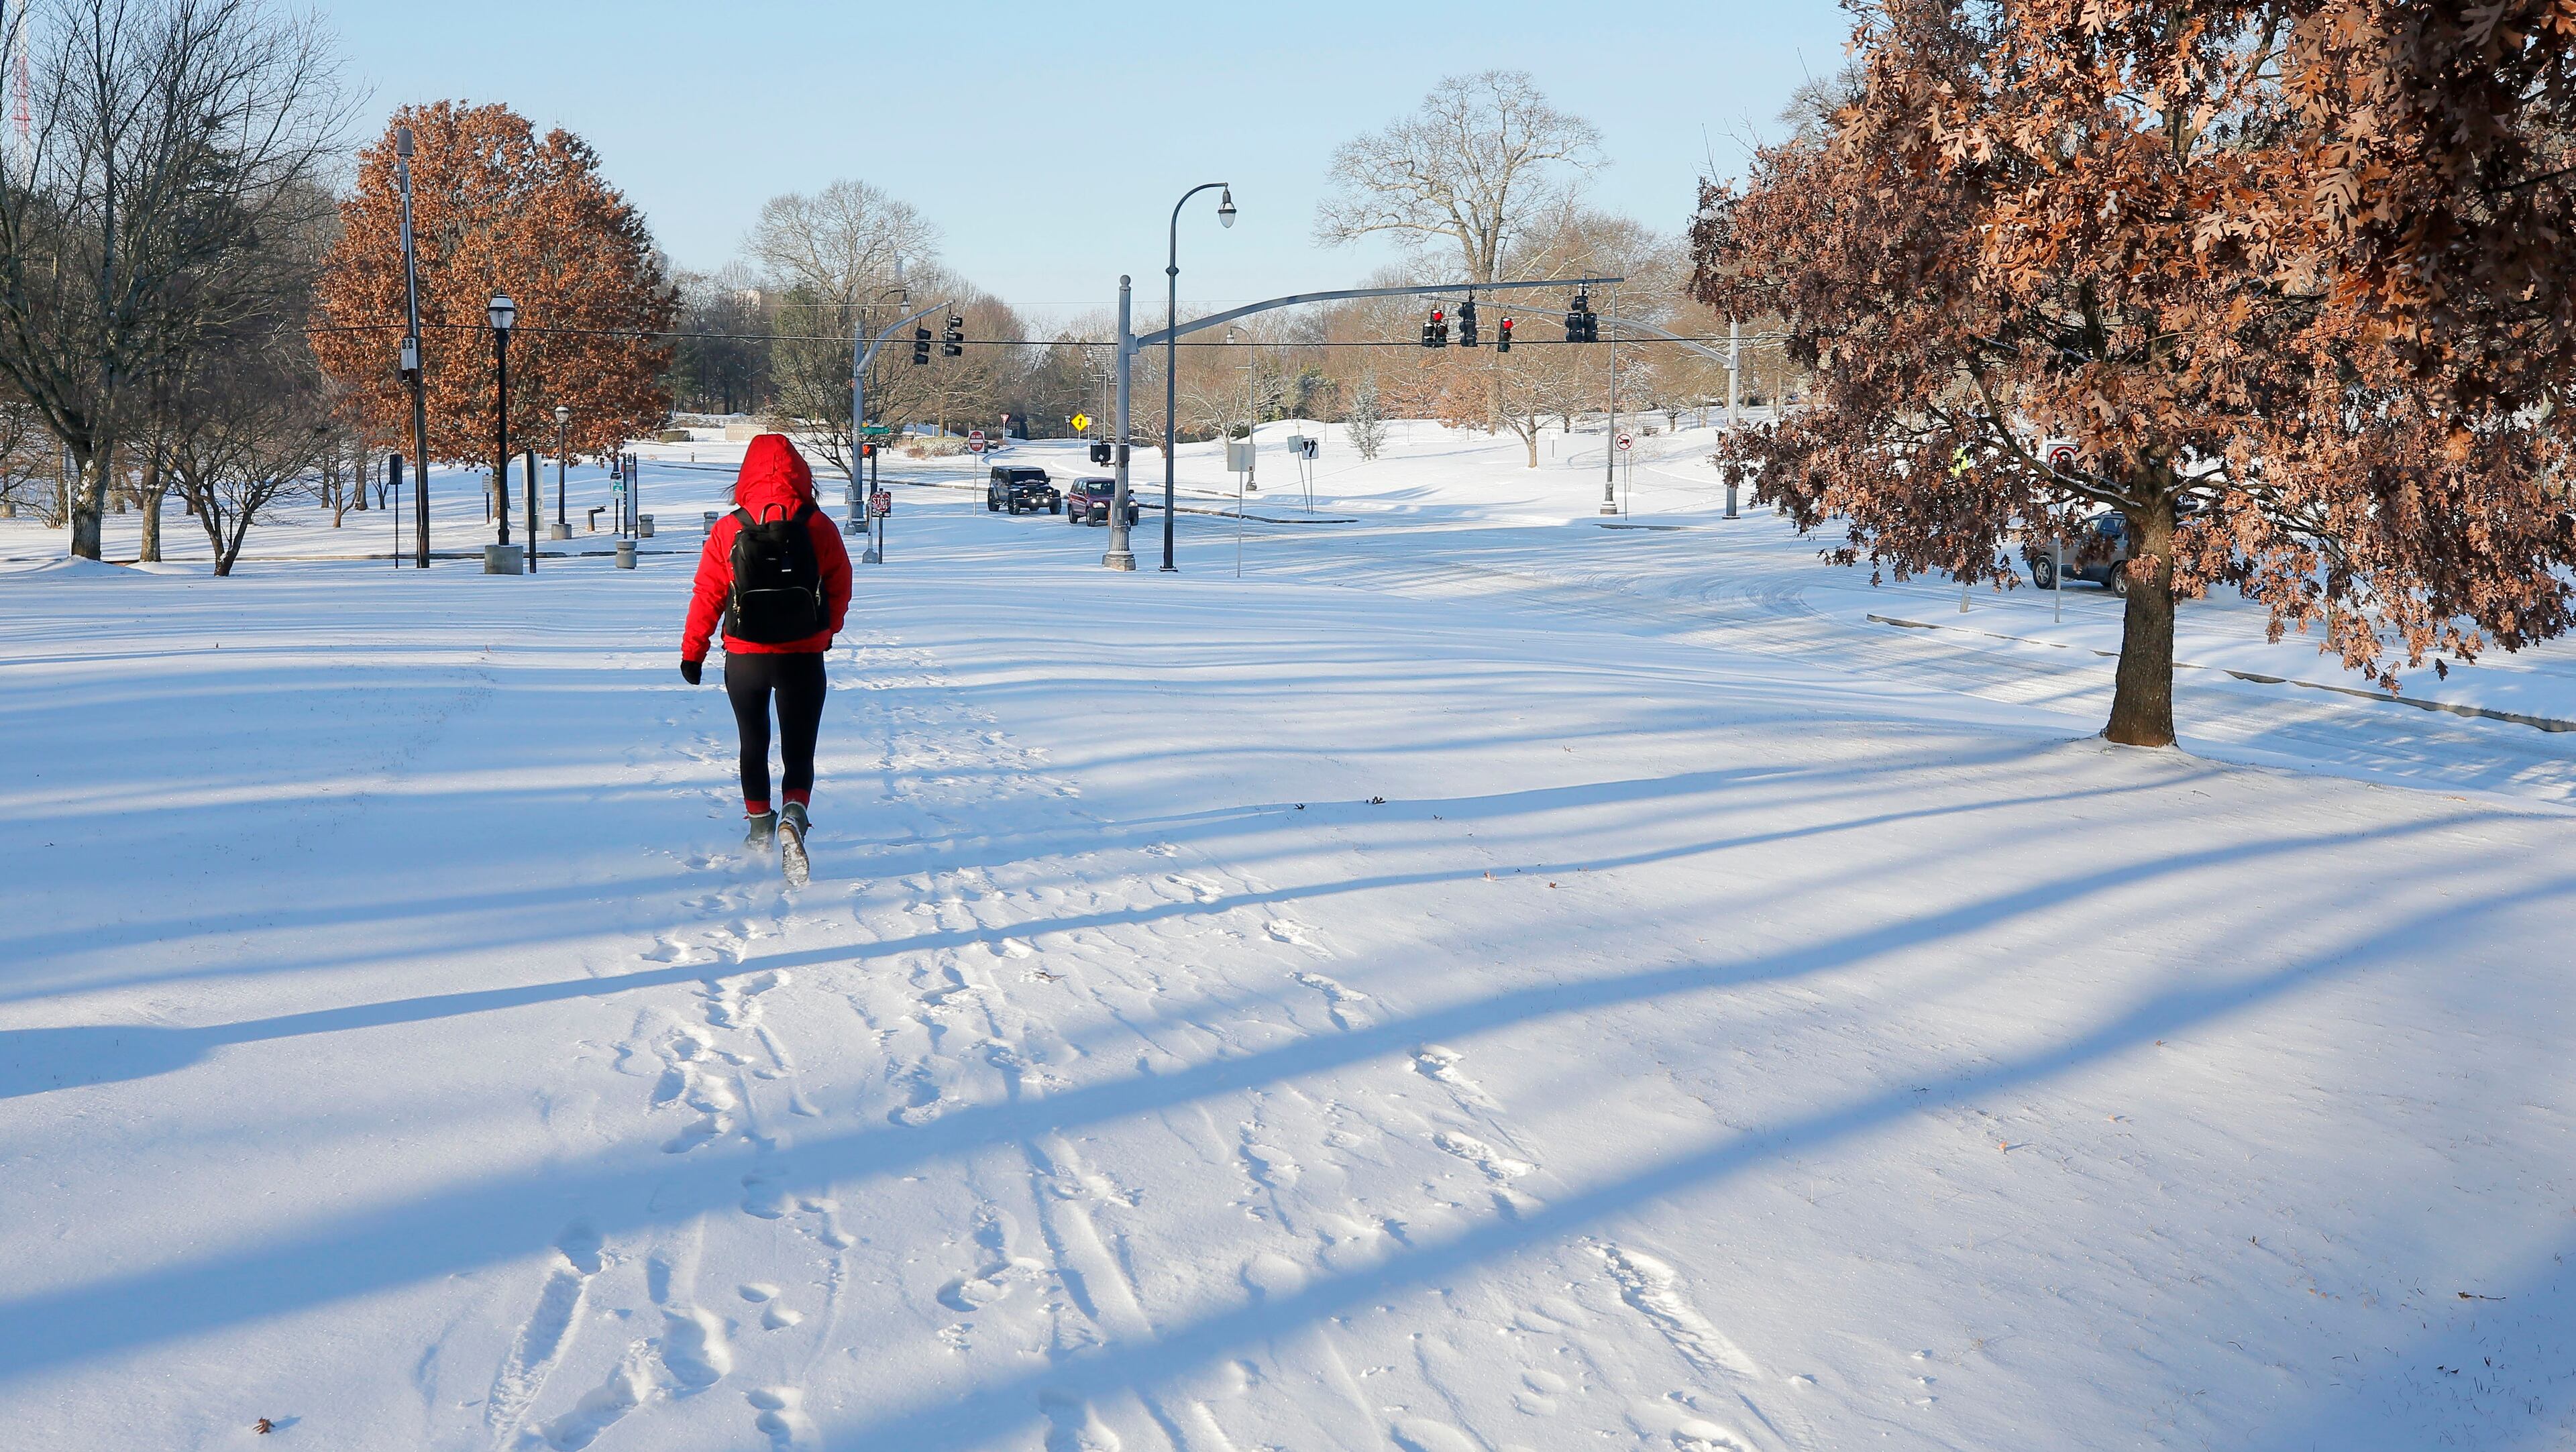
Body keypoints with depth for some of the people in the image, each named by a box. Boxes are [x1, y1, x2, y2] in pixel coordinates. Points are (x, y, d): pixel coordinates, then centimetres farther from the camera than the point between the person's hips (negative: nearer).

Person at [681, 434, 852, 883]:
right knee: (799, 749, 2)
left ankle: (760, 825, 30)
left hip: (744, 657, 1)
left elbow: (708, 594, -3)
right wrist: (826, 632, 21)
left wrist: (693, 651, 7)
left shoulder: (728, 530, -5)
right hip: (803, 657, -1)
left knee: (753, 742, 20)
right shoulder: (819, 527, -6)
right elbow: (840, 589, 2)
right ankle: (795, 814, -25)